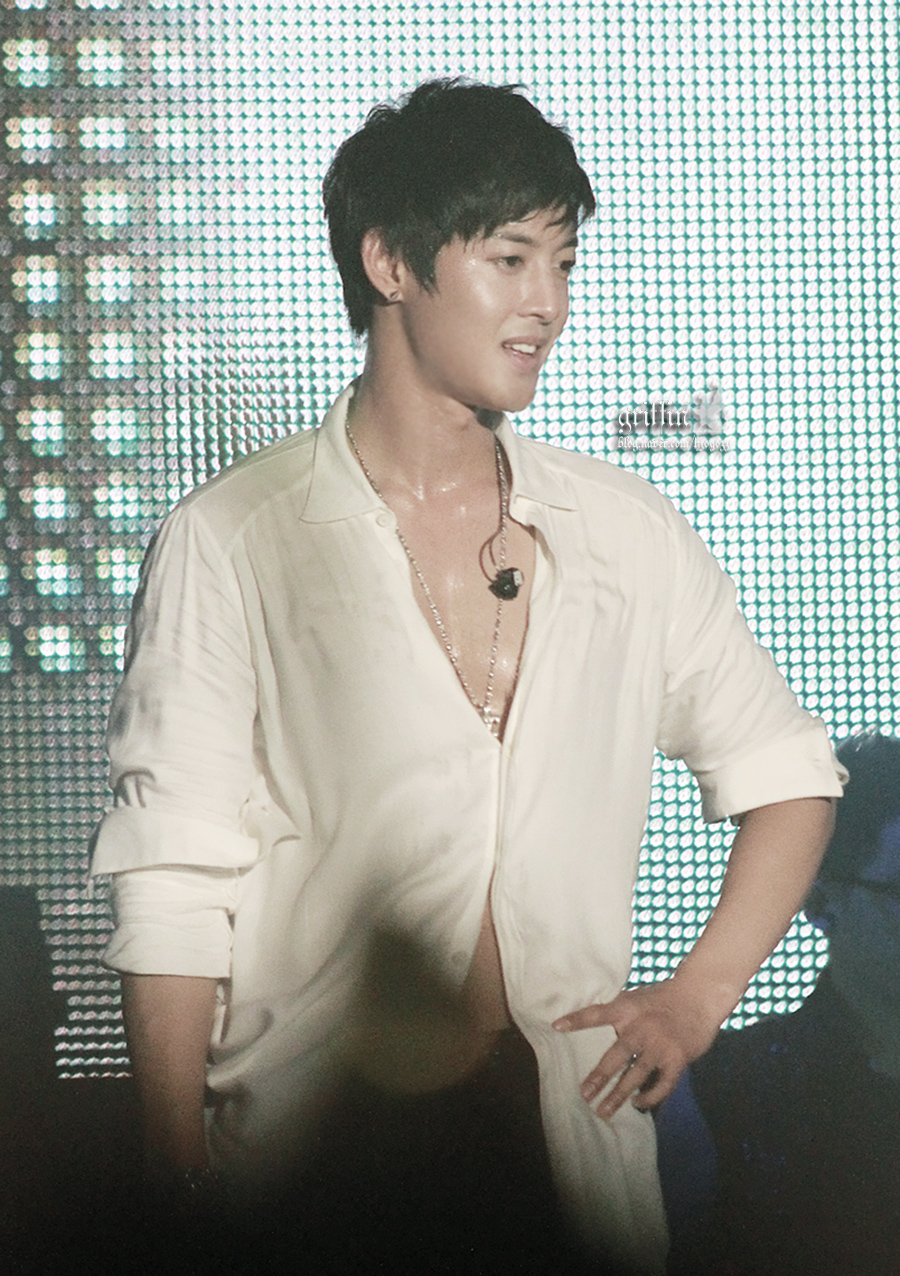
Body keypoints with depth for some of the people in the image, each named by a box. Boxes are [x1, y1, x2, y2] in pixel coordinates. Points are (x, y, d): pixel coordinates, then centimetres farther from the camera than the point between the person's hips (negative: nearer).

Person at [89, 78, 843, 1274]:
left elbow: (787, 771, 17)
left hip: (581, 1141, 3)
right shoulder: (227, 544, -4)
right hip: (308, 1160, -3)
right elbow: (172, 892, -5)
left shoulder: (629, 533, 7)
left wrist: (697, 996, 2)